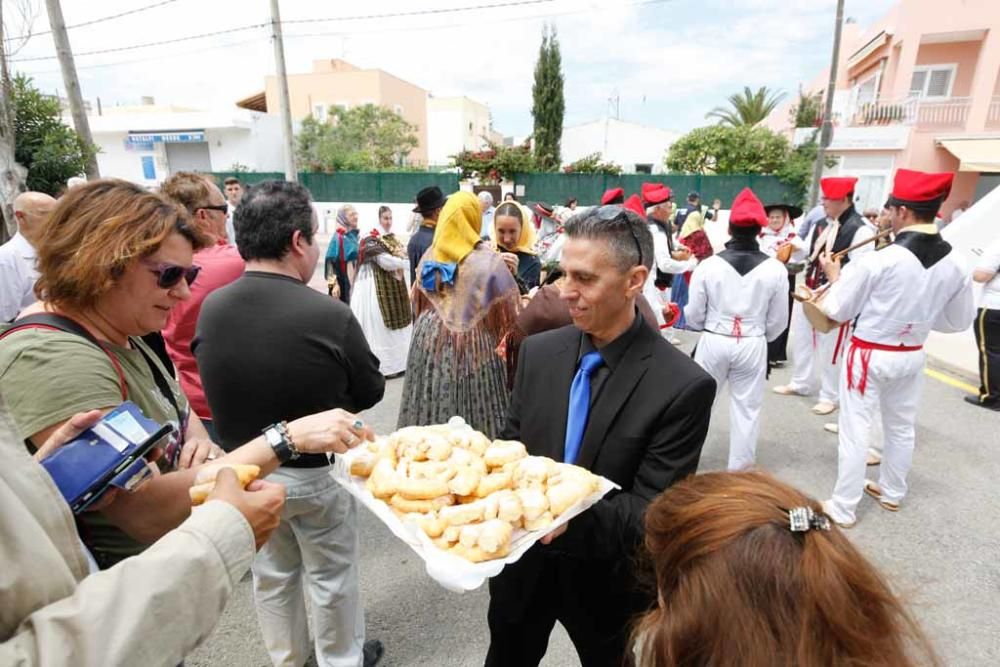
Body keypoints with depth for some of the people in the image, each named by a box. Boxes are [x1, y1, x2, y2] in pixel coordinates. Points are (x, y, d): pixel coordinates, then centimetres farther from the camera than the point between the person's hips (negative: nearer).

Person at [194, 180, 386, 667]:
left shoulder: (210, 309, -13)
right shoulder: (329, 315, -27)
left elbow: (218, 385, 2)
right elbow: (371, 392, -12)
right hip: (315, 473, -4)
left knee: (271, 573, 25)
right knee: (331, 576, 18)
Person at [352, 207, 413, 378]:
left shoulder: (393, 238, 14)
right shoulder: (371, 239, -13)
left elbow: (402, 255, 11)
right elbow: (385, 261, -21)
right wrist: (412, 263, -20)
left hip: (394, 286, 8)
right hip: (378, 287, -8)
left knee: (397, 322, 11)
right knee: (381, 326, -3)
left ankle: (397, 361, 21)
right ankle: (385, 365, 5)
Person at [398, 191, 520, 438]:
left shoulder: (430, 256, 3)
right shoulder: (488, 261, -12)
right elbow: (508, 310, -7)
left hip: (430, 340, 5)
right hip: (473, 347, -5)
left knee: (431, 407, 12)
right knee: (475, 413, 5)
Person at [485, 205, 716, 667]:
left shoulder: (684, 386, -22)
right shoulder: (538, 352, -8)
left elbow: (653, 510, -20)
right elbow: (510, 444, 0)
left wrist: (573, 516, -37)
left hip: (605, 580, -3)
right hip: (524, 563, 4)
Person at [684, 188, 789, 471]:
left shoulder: (708, 265, -11)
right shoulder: (775, 268, -8)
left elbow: (694, 315, -2)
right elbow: (778, 320, 1)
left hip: (714, 342, 0)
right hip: (753, 345, 0)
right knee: (747, 409, 14)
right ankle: (739, 470, 26)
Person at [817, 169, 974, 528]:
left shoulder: (878, 260, -24)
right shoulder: (956, 264, -6)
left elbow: (838, 311, -14)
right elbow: (959, 321, 5)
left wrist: (834, 275, 2)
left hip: (869, 355, -5)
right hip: (912, 356, 6)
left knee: (855, 430, 4)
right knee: (902, 427, 21)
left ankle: (843, 507, 14)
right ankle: (891, 492, 41)